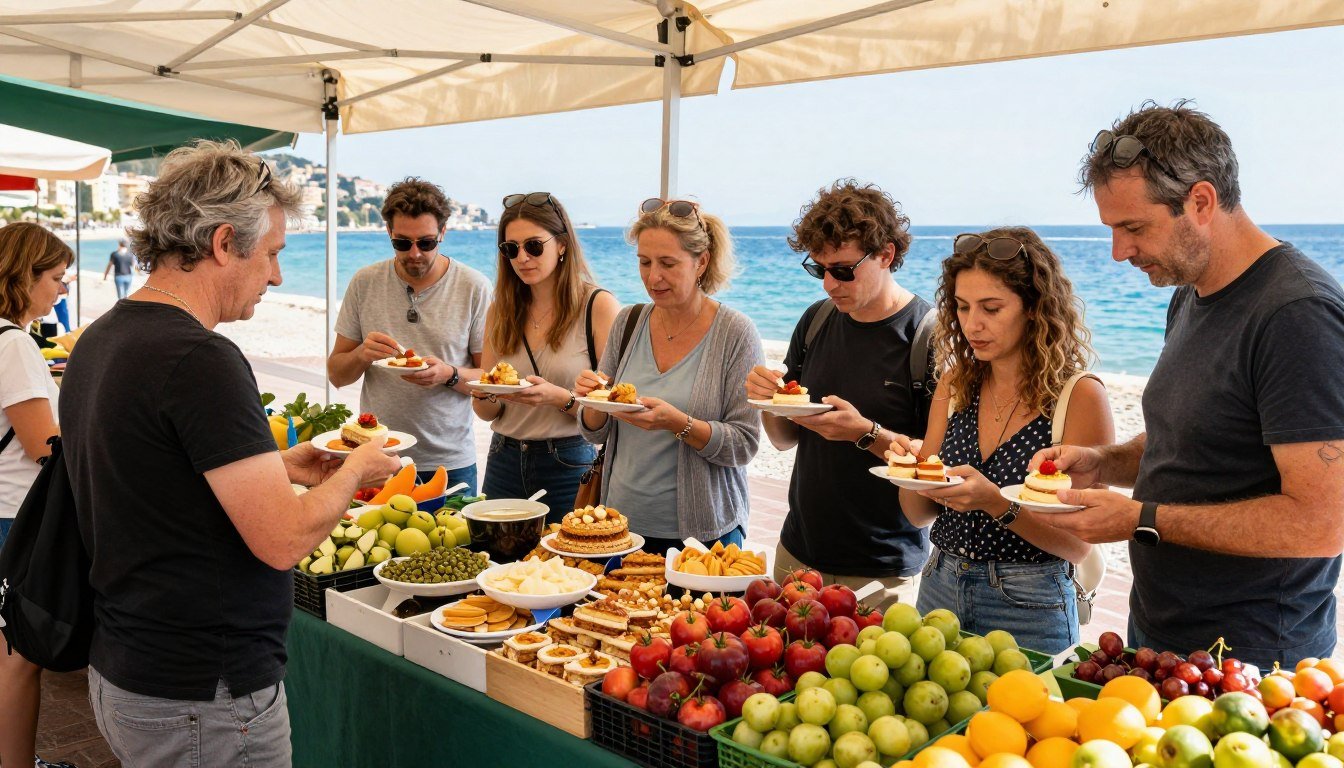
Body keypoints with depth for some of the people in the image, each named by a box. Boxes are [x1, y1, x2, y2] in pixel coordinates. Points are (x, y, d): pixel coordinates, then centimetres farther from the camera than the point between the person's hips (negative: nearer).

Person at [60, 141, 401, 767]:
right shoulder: (200, 360, -24)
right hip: (203, 703, -9)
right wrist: (356, 469, -7)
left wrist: (278, 467, 12)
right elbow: (284, 540, -25)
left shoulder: (99, 340, 6)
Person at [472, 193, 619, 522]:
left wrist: (558, 397, -24)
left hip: (570, 467, -4)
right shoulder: (500, 311, 7)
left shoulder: (599, 306, -7)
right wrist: (487, 395, -10)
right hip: (505, 462, 4)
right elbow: (486, 413, 11)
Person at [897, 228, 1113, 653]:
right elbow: (918, 514, 6)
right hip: (940, 587, 5)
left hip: (1027, 608, -5)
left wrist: (996, 503, -27)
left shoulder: (1080, 396, -13)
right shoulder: (955, 385, 3)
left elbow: (1078, 544, -13)